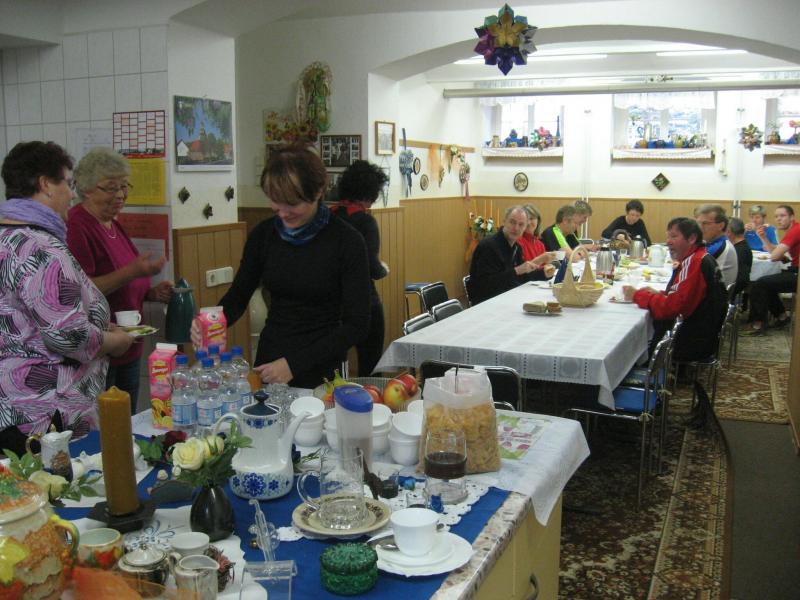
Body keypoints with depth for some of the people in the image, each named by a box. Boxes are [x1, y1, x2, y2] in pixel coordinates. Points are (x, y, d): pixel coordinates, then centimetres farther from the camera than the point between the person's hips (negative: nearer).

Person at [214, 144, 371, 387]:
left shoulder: (347, 241, -14)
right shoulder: (263, 234, -2)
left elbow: (356, 325, -15)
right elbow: (238, 296, 8)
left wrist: (295, 363, -22)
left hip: (322, 371, -3)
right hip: (268, 363, 4)